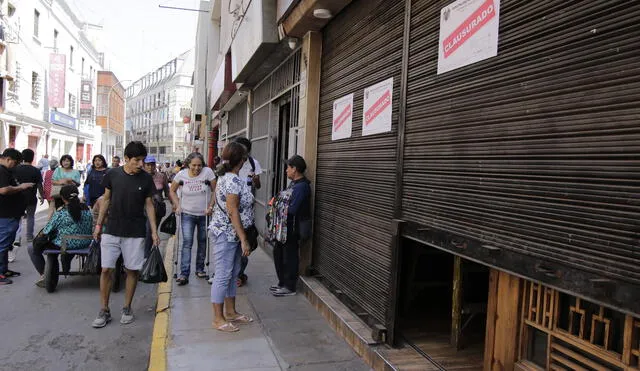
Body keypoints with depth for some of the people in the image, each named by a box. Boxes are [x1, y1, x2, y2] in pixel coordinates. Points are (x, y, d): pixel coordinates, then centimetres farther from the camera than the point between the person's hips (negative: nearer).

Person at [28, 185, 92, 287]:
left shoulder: (61, 213, -18)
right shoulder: (86, 210, -3)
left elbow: (46, 231, -11)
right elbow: (90, 230, 7)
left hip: (64, 246, -6)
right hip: (84, 244, 6)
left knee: (33, 248, 10)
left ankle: (44, 274, 5)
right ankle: (66, 270, 50)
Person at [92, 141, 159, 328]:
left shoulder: (146, 179, -3)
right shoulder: (112, 174, -2)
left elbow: (149, 205, 2)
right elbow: (106, 200, 9)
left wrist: (154, 231, -1)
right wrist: (98, 224, 8)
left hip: (135, 233, 0)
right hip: (112, 230, 1)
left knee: (132, 270, 6)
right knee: (106, 269, 1)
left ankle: (127, 309, 22)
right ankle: (104, 311, 15)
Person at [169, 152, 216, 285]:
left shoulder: (208, 172, -11)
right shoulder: (181, 175, -7)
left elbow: (215, 191, -5)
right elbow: (172, 191, 7)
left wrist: (210, 206, -12)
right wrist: (177, 206, -3)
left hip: (204, 214, 1)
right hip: (187, 214, -1)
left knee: (202, 242, 11)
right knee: (187, 242, -9)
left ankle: (200, 269, 27)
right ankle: (184, 274, -9)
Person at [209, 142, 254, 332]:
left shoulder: (225, 177, 10)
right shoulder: (233, 180, -21)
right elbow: (233, 211, -23)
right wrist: (244, 239, -21)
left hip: (231, 234, 10)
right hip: (227, 233, -10)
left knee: (232, 274, 17)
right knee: (223, 275, 0)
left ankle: (230, 312, 29)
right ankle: (218, 319, 11)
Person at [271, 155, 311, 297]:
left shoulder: (301, 186, -19)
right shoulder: (293, 183, 13)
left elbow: (291, 210, -24)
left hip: (292, 229, -10)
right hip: (284, 227, 10)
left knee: (290, 257, 1)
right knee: (278, 253, 19)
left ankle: (289, 287, 14)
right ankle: (282, 282, 34)